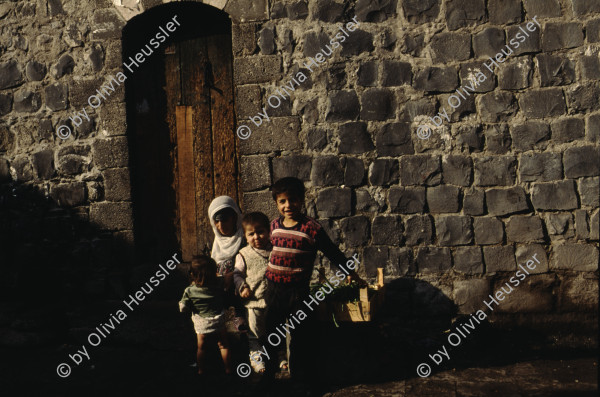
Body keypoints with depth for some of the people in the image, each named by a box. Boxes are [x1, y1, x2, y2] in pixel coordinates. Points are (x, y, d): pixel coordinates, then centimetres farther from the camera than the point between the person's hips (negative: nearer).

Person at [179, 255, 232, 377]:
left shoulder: (189, 291, -19)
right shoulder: (219, 284, -16)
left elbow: (183, 308, -11)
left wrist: (181, 302, 8)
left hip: (201, 325, 0)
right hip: (219, 322, 1)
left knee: (202, 348, 19)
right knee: (224, 346, 17)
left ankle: (201, 370, 35)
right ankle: (228, 369, 27)